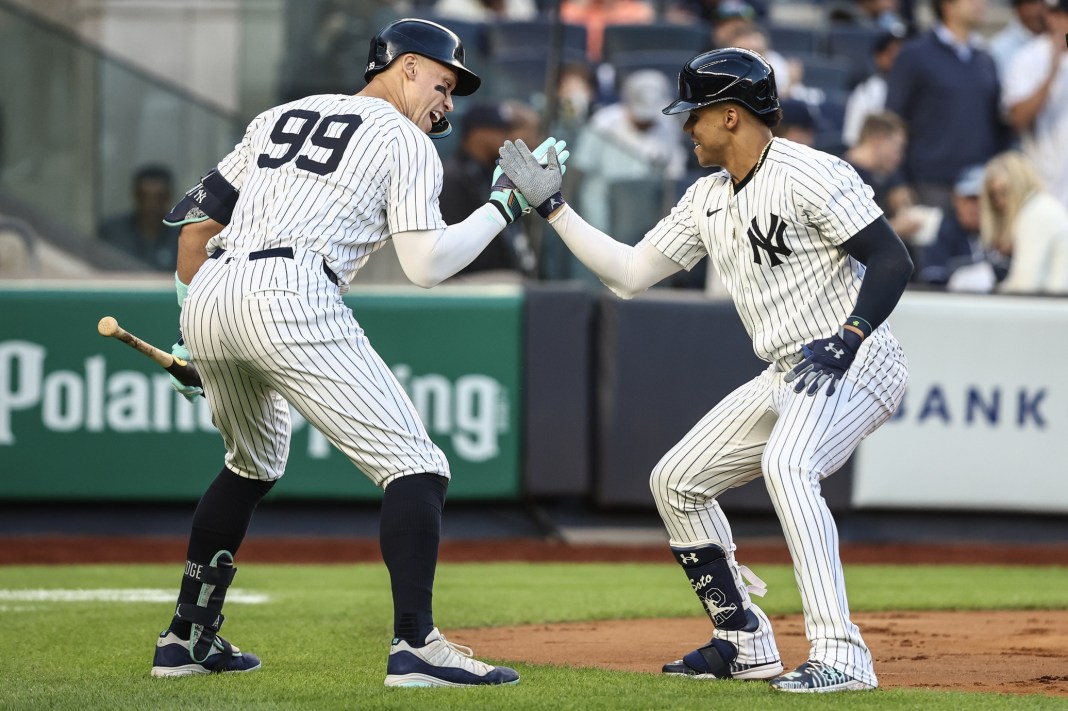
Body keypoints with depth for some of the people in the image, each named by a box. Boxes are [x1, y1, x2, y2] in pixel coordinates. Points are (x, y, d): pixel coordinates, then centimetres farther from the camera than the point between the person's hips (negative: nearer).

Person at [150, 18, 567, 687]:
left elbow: (198, 213, 24)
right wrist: (505, 206, 11)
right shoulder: (404, 142, 8)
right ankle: (417, 644, -21)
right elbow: (426, 265, -1)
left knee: (254, 463, 31)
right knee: (414, 465, -5)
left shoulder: (281, 116, 27)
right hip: (290, 300, -8)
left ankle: (187, 637, 31)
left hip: (207, 302, 8)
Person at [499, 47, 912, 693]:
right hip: (787, 375, 10)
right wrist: (551, 207, 13)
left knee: (787, 465, -36)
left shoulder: (807, 175, -15)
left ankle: (841, 657, -40)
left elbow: (893, 259, -19)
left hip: (855, 365, -10)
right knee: (676, 482, 13)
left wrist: (847, 340, -30)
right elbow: (630, 273, 17)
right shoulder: (708, 201, 13)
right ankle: (745, 645, 20)